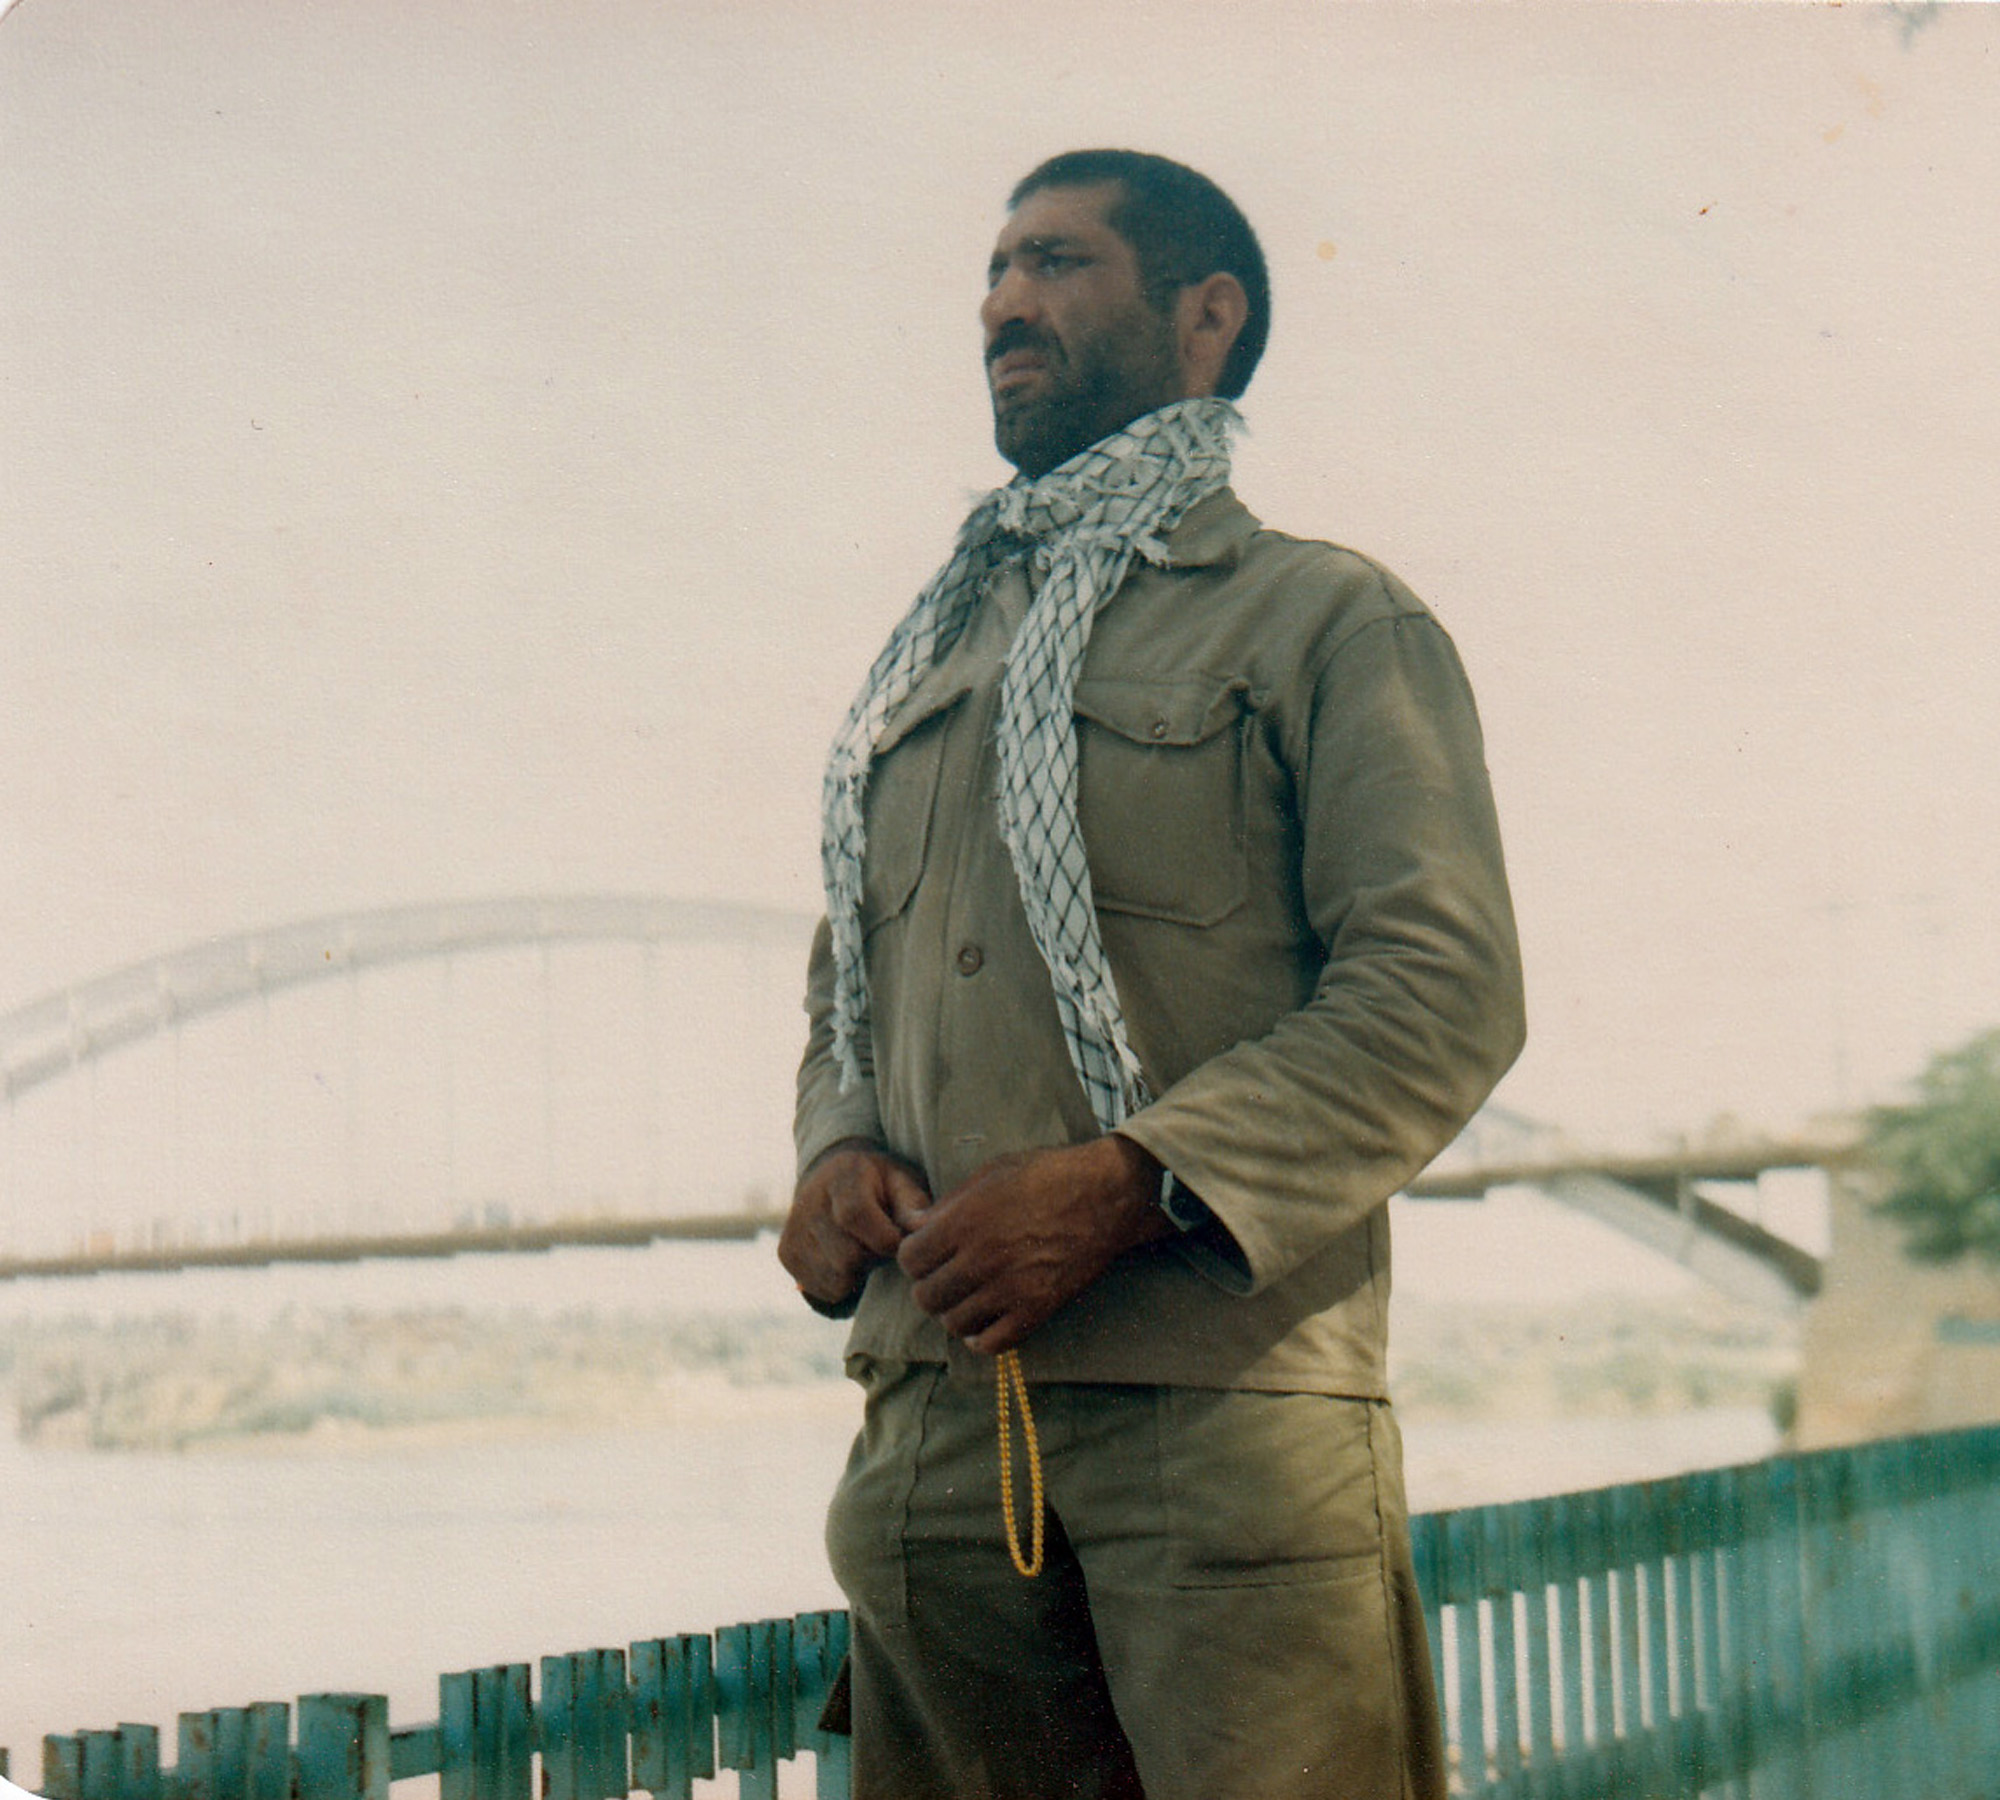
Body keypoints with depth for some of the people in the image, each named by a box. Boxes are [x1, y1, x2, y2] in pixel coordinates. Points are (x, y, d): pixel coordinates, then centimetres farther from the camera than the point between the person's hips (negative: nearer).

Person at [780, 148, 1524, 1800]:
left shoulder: (1327, 617, 5)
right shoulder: (934, 657, 25)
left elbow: (1447, 985, -7)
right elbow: (846, 979, 28)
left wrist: (1128, 1182, -17)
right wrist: (837, 1153, 4)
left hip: (1225, 1396, -5)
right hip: (935, 1400, 6)